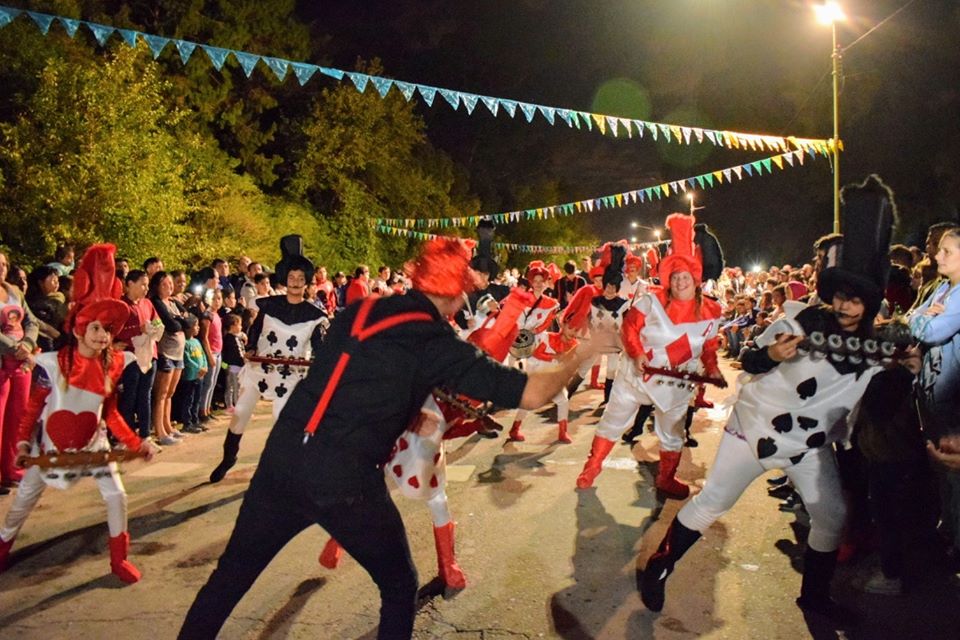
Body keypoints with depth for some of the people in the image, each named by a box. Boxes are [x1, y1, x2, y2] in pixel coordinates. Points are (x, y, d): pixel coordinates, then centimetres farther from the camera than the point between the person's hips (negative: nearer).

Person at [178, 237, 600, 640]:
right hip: (346, 480, -5)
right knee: (399, 587, 19)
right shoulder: (438, 344, -4)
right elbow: (530, 393, -6)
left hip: (282, 457, 5)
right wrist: (578, 358, 9)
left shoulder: (359, 311, 11)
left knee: (233, 570, 24)